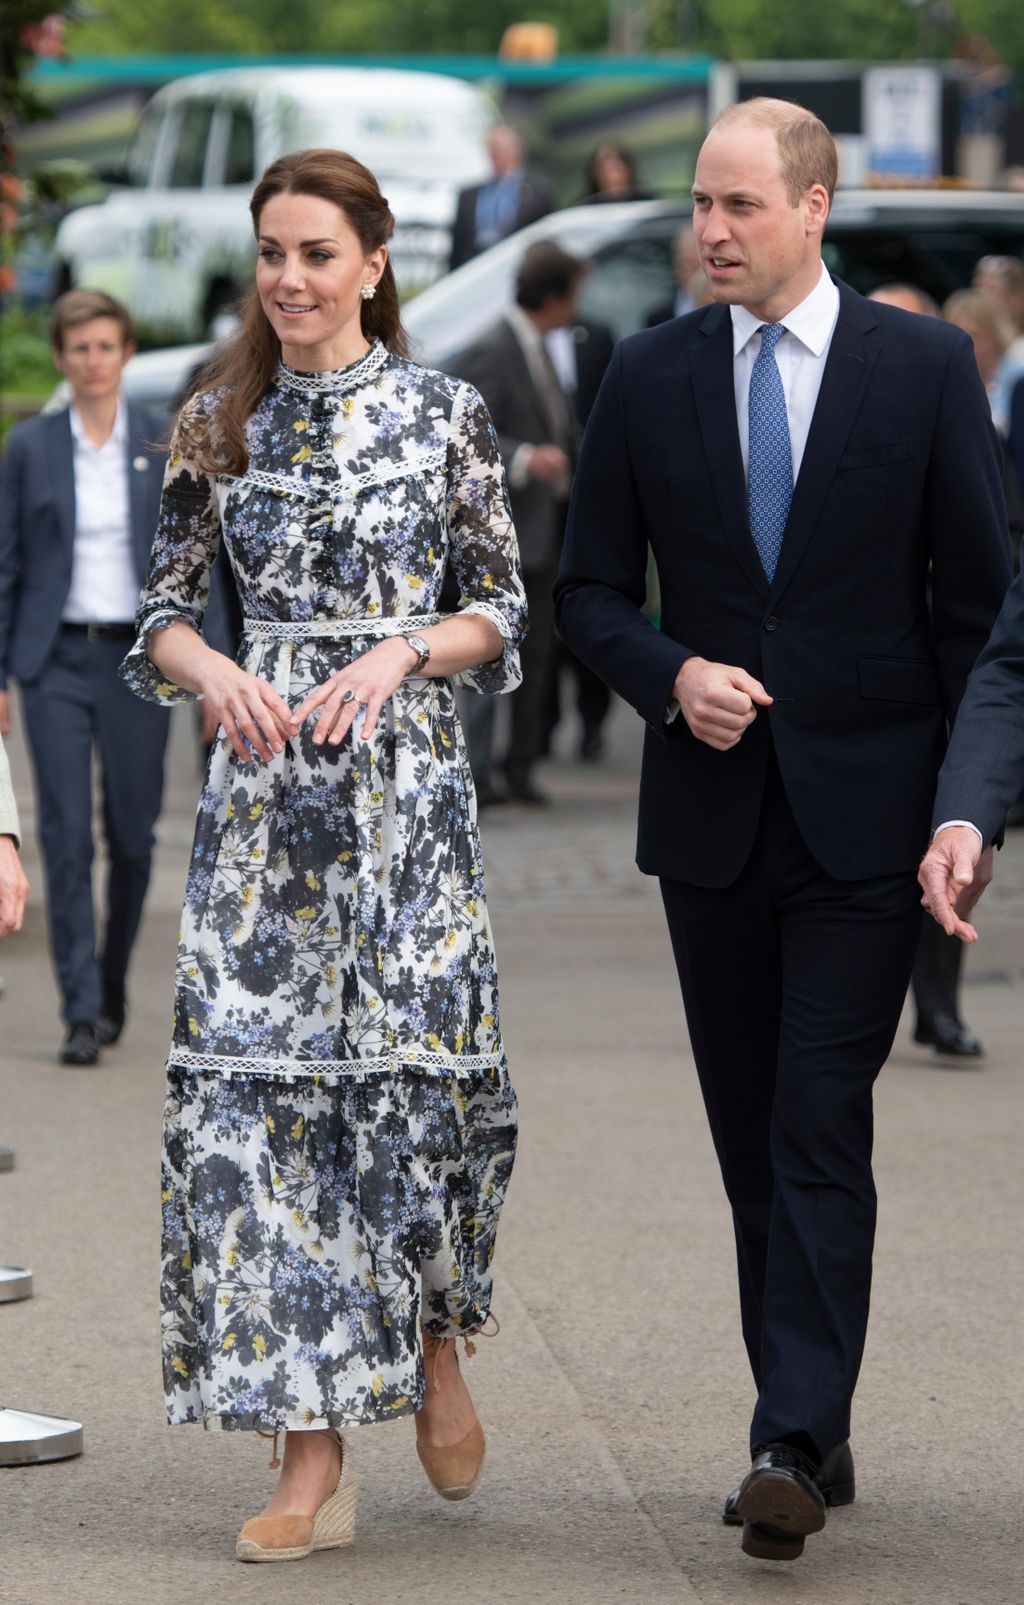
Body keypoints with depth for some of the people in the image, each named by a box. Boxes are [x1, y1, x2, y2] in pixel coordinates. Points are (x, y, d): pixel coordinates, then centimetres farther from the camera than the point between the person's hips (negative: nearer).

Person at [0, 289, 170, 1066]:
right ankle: (83, 1013, -4)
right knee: (66, 839, -6)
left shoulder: (166, 445, 3)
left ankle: (113, 985, 27)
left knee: (133, 834, 6)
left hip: (137, 658, 1)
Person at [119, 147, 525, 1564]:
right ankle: (314, 1457, -1)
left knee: (419, 1071, -7)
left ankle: (434, 1336, 27)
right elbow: (164, 610, 11)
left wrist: (400, 652, -13)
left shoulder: (445, 413, 2)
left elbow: (502, 611, 4)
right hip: (261, 783, 2)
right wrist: (216, 675, -10)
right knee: (256, 1076, -5)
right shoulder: (218, 421, 8)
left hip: (405, 777, -2)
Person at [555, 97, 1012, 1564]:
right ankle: (815, 1434, 18)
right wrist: (672, 676, -10)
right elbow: (590, 590, 9)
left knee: (821, 1133, -11)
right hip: (710, 813, 3)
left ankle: (794, 1447, -13)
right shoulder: (649, 375, 5)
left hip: (862, 819, -3)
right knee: (752, 1145, 8)